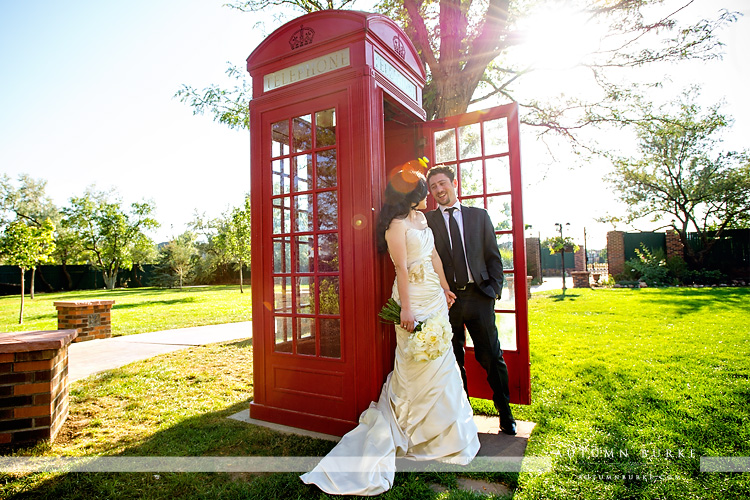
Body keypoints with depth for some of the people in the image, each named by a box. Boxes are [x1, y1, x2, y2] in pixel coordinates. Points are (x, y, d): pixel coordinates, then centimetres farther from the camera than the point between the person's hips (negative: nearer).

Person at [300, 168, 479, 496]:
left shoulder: (420, 217, 12)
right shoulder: (397, 225, -14)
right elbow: (402, 268, -20)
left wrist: (445, 289, 20)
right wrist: (406, 308, -22)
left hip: (434, 297, 9)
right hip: (415, 299, -9)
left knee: (439, 362, 16)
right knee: (419, 366, 3)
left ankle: (441, 429, 35)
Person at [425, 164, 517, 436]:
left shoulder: (479, 215, 9)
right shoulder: (427, 220, 4)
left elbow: (493, 257, 9)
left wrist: (493, 289, 0)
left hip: (478, 296, 1)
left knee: (492, 357, 7)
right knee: (453, 360, 10)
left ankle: (505, 411, 27)